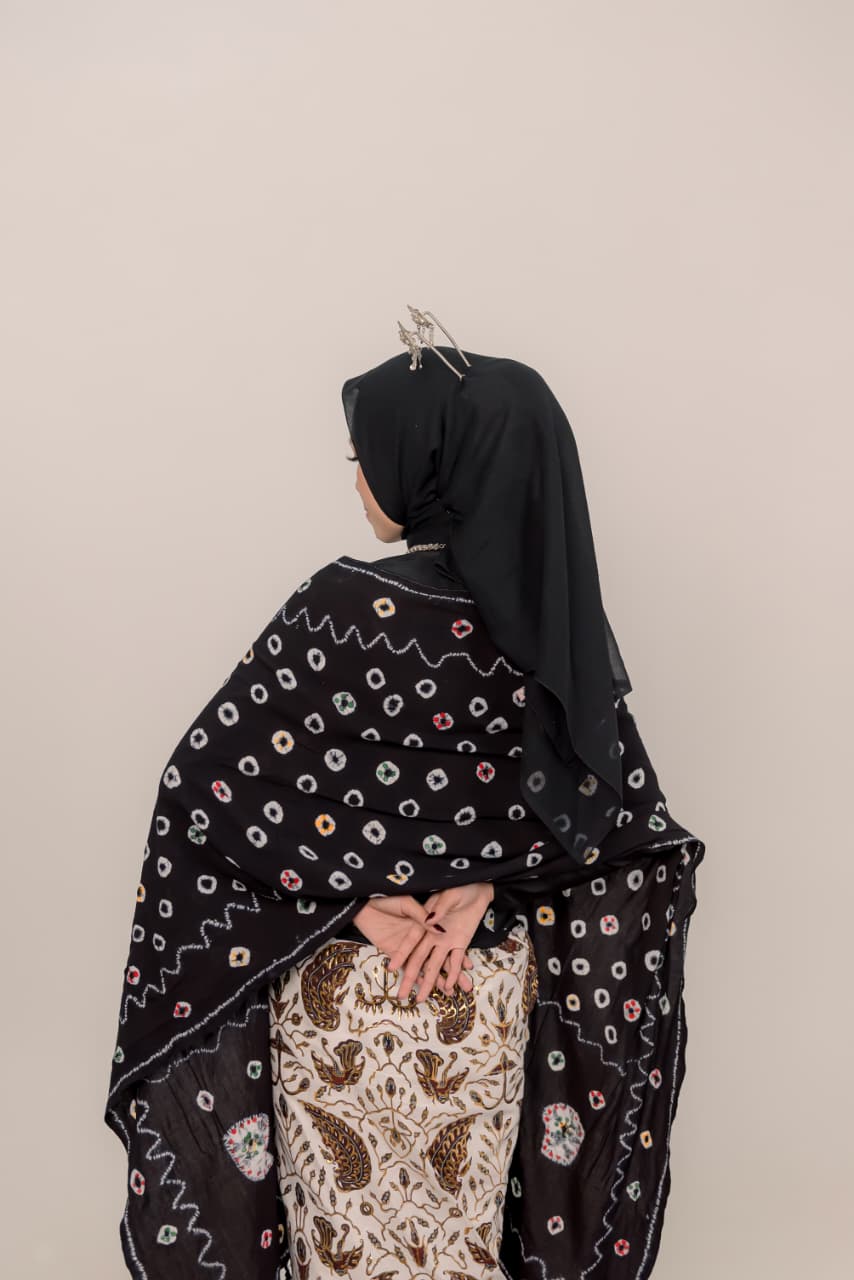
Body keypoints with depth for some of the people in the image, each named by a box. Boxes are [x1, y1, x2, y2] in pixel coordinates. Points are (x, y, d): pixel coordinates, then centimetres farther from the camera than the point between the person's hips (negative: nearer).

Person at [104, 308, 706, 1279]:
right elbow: (620, 810, -2)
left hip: (346, 981, -4)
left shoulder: (346, 607, -20)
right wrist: (484, 885, -10)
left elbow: (207, 785, -18)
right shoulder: (553, 617, -6)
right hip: (496, 988, 5)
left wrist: (351, 895, -13)